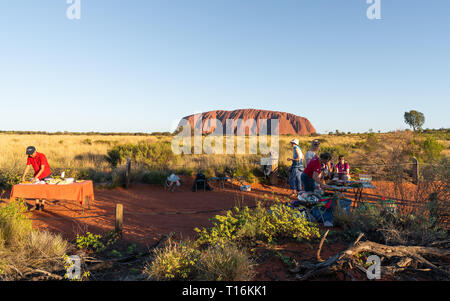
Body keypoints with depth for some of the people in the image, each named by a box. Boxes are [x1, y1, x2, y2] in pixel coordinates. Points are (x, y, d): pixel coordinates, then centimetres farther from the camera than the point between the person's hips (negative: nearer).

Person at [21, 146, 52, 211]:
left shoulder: (41, 156, -26)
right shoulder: (29, 157, -9)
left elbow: (42, 168, -30)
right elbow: (27, 167, -7)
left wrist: (35, 177, -35)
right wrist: (23, 176, -21)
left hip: (45, 175, -5)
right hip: (37, 175, 5)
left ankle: (42, 205, 2)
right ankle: (37, 205, 7)